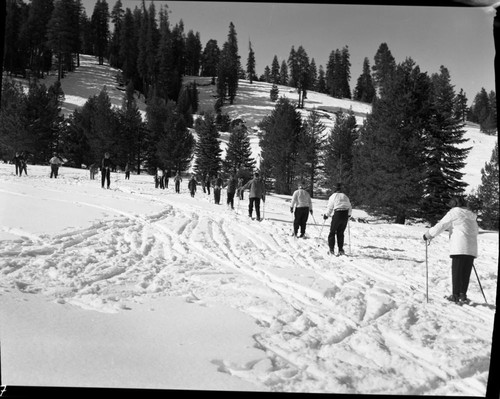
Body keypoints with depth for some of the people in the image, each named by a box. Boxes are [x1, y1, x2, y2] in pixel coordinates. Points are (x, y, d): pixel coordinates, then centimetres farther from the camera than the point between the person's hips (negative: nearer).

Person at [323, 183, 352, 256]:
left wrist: (326, 215, 15)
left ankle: (331, 249, 0)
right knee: (340, 233, 12)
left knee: (332, 232, 5)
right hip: (345, 215, 4)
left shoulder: (333, 196, 1)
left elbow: (329, 208, 1)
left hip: (337, 215, -4)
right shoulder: (345, 196, 14)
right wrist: (348, 215, 29)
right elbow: (350, 208, 14)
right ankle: (341, 249, 8)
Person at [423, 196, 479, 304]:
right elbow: (476, 230, 28)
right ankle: (463, 295, 8)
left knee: (457, 271, -1)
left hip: (459, 247, -6)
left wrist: (428, 234, 6)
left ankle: (456, 295, 1)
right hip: (472, 248, 6)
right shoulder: (471, 215, 19)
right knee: (466, 272, 8)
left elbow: (441, 225, -3)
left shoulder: (454, 212, -1)